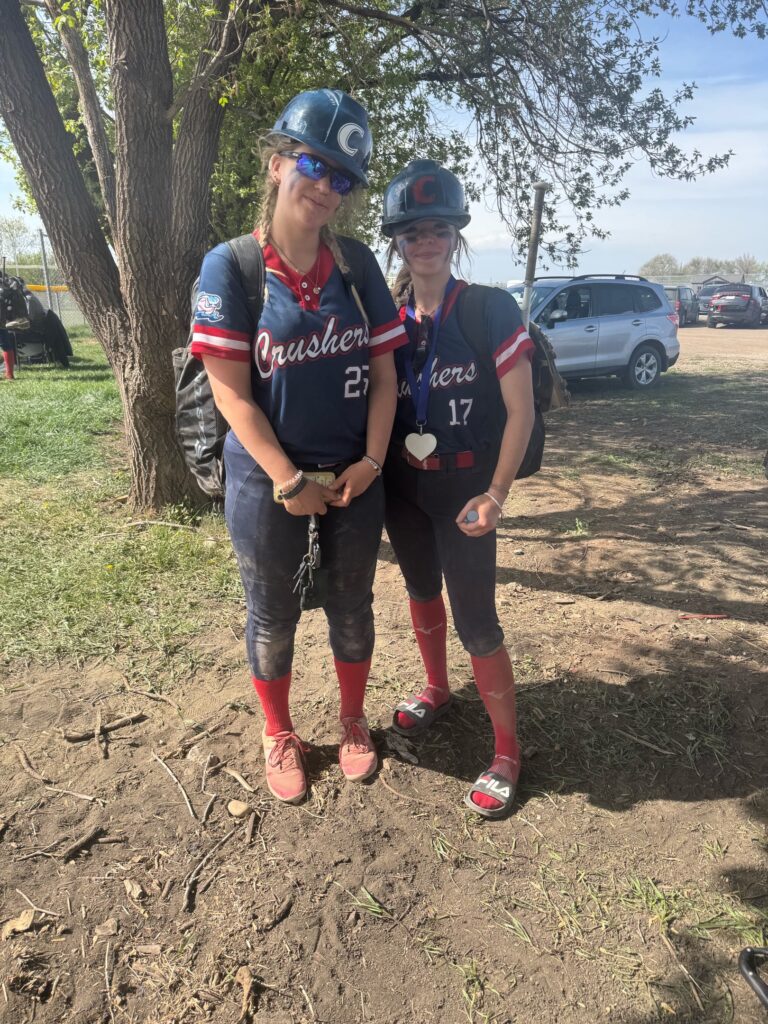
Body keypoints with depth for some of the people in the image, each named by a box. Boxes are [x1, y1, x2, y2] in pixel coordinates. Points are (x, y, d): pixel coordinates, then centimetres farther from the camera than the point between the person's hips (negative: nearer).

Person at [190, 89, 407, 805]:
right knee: (273, 615, 13)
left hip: (354, 476, 3)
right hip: (267, 480, -3)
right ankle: (279, 735, 37)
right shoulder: (230, 268, -9)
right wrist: (290, 481, -16)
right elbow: (231, 392, -13)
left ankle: (352, 722, 40)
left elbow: (383, 369, 2)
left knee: (352, 606, 16)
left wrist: (372, 461, -9)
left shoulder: (357, 265, 1)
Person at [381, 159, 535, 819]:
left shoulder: (492, 311, -11)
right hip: (402, 489, 5)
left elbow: (520, 411, -11)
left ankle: (507, 751, 16)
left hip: (463, 492, -5)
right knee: (422, 590, 21)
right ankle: (436, 690, 46)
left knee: (476, 622, -4)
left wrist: (495, 495, -15)